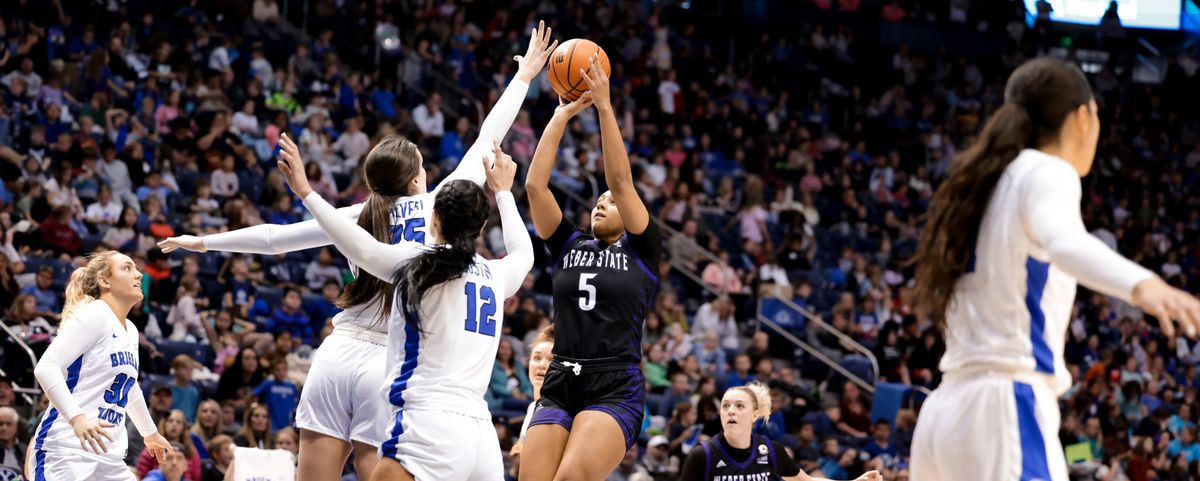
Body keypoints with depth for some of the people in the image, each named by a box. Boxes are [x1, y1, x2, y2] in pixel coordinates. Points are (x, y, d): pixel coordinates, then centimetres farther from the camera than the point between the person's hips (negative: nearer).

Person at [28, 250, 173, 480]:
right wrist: (77, 418, -30)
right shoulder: (94, 314, -7)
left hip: (109, 460, 9)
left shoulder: (130, 331, 18)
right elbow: (46, 368, -18)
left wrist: (150, 433, 48)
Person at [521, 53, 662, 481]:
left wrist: (604, 105, -7)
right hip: (559, 386, 5)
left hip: (616, 390, -5)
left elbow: (620, 180, -4)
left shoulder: (641, 250, 7)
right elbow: (535, 184, 7)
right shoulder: (569, 246, 17)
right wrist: (562, 114, 5)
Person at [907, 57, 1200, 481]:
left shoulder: (988, 183, 21)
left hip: (946, 411, 9)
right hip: (1005, 409, -9)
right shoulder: (1044, 172, -3)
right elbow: (1064, 242, -28)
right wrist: (1142, 285, -46)